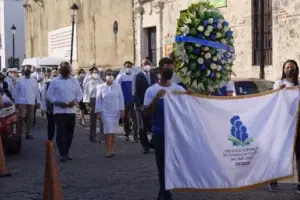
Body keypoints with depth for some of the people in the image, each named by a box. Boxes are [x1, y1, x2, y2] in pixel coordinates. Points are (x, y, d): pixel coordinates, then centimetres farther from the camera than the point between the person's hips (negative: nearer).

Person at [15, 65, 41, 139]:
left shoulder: (34, 80, 6)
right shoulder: (20, 80, 0)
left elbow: (37, 91, 8)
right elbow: (16, 92, 2)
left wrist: (38, 101, 5)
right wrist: (16, 102, -1)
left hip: (31, 102, 3)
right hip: (22, 102, -3)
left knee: (30, 119, 8)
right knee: (21, 118, -9)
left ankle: (28, 133, 18)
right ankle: (18, 134, 1)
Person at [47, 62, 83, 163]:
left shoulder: (74, 81, 9)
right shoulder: (54, 81, 2)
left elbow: (79, 93, 12)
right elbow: (49, 94, 2)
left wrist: (75, 101, -7)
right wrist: (57, 102, -12)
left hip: (71, 110, 3)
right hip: (59, 110, -3)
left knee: (69, 132, 6)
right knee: (61, 132, -8)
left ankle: (66, 153, 19)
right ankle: (63, 154, -6)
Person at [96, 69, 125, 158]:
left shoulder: (117, 86, 4)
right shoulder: (101, 87, 0)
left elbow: (121, 98, 4)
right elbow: (98, 100, 1)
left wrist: (122, 110, -2)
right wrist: (98, 112, -3)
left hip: (115, 111, 2)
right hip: (105, 111, -2)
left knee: (113, 131, 7)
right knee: (108, 130, -10)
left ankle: (112, 149, 17)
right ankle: (109, 150, -8)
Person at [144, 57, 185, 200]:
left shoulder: (179, 89, 5)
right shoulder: (152, 90, -1)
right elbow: (146, 113, -6)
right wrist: (156, 99, -20)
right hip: (159, 133, -2)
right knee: (162, 164, 5)